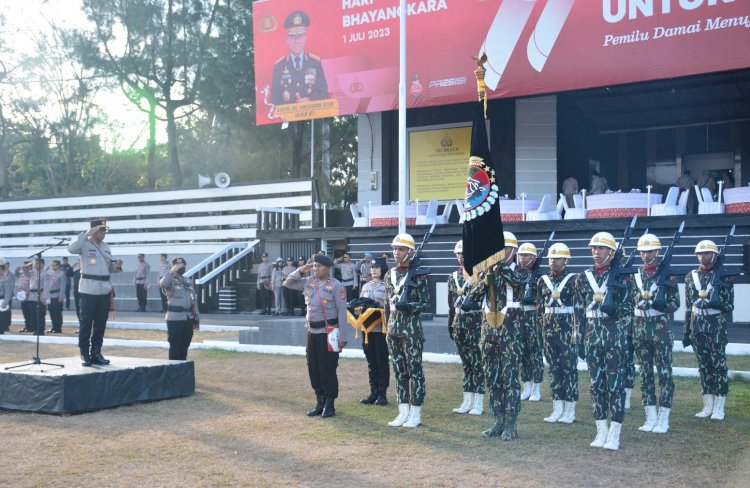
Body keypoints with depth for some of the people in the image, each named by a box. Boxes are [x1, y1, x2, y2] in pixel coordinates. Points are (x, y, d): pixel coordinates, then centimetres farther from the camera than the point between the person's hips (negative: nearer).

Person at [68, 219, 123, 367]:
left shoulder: (106, 246, 14)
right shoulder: (85, 244, -5)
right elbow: (71, 249, -27)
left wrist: (117, 267, -2)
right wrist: (86, 233, -24)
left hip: (105, 290, 6)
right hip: (89, 290, -6)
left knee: (101, 324, 9)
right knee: (86, 323, -1)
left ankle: (96, 353, 17)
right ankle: (84, 354, 5)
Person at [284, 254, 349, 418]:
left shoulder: (336, 286, -11)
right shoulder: (308, 282, 7)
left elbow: (342, 312, -11)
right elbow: (288, 283, 17)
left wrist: (343, 337, -13)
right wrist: (300, 271, 0)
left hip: (328, 332, -6)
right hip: (312, 331, 6)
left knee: (327, 369, -1)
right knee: (313, 368, 10)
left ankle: (330, 404, 10)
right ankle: (320, 402, 20)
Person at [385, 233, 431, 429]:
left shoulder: (418, 275, -7)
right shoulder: (390, 274, 11)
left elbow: (426, 303, -7)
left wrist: (408, 307, -23)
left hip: (412, 329, -6)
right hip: (393, 329, 6)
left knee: (415, 371, -1)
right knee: (399, 371, 9)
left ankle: (415, 414, 5)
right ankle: (403, 412, 15)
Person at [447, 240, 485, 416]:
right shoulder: (453, 277, 11)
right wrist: (450, 324, 13)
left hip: (477, 323, -5)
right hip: (460, 324, 6)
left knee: (477, 363, -1)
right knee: (466, 363, 11)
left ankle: (478, 403, 5)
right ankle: (467, 401, 16)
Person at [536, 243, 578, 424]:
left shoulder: (574, 280, -4)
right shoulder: (543, 280, 9)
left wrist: (577, 330, -9)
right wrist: (542, 326, 9)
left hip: (568, 329, -4)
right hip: (549, 329, 5)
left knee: (569, 367, 0)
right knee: (554, 368, 7)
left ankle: (570, 410, 6)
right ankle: (557, 409, 13)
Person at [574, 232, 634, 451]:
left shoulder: (620, 276, -1)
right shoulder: (583, 277, 9)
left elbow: (628, 309, -1)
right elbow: (579, 311, 10)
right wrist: (580, 341, 7)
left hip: (615, 336, -4)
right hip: (592, 335, 4)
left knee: (615, 383, -2)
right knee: (596, 383, 7)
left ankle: (614, 434, 3)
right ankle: (601, 431, 15)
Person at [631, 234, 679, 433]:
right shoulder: (635, 274, 9)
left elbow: (675, 303, -4)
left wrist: (660, 304, -23)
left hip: (661, 326, -4)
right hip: (639, 327, 4)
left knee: (664, 372, -1)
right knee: (645, 372, 7)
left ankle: (663, 419, 5)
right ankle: (650, 418, 14)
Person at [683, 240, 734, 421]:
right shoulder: (691, 276, 8)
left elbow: (729, 305, -2)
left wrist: (715, 303, -20)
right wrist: (687, 330, 10)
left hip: (717, 324, -4)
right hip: (697, 324, 4)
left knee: (718, 363, -2)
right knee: (703, 364, 7)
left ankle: (719, 407, 5)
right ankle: (708, 406, 15)